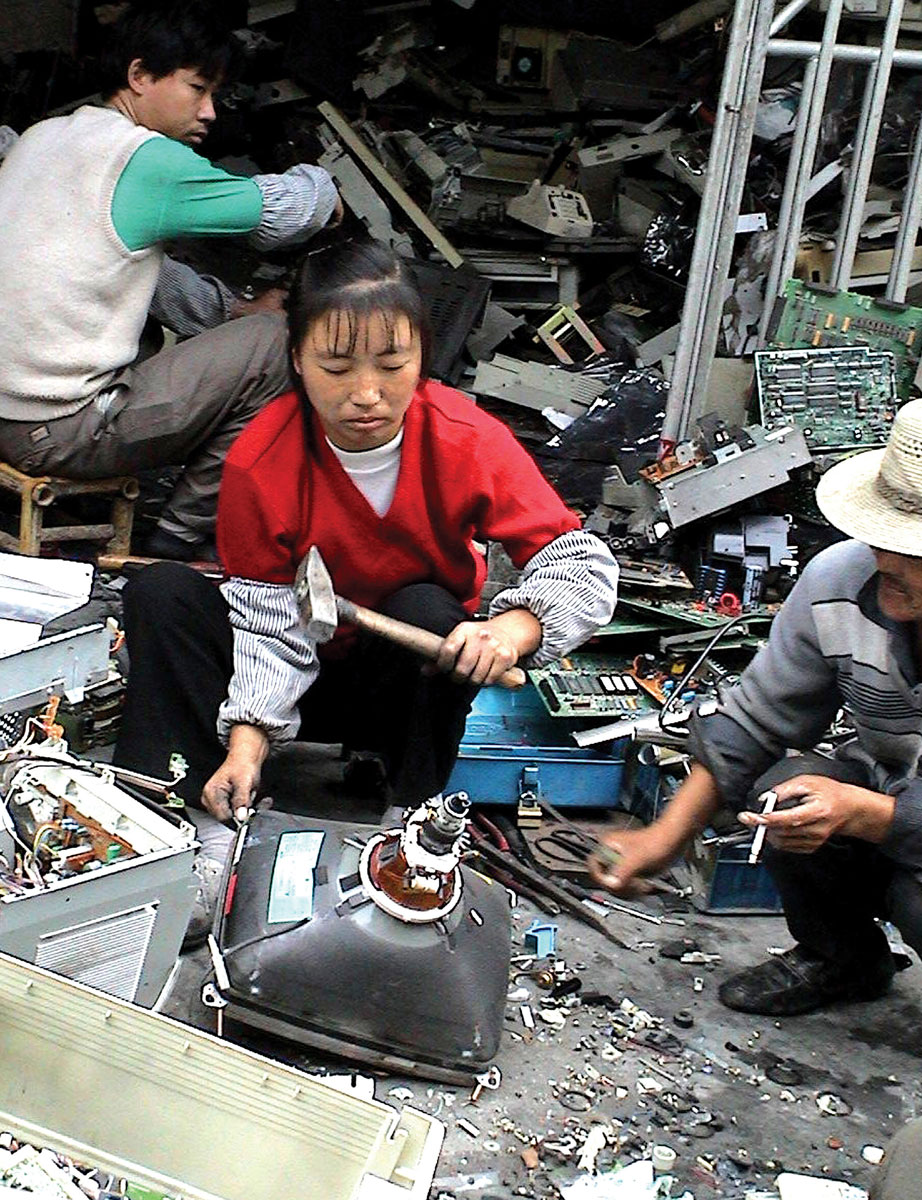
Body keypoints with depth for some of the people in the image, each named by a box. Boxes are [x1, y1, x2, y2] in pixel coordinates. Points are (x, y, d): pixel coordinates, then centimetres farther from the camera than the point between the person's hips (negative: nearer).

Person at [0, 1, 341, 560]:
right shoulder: (147, 159, -15)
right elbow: (284, 210, -5)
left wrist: (234, 307, 17)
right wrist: (321, 185, 16)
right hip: (58, 435, -9)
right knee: (275, 339, -4)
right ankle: (180, 544, 5)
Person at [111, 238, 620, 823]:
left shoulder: (470, 441, -21)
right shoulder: (259, 462, -20)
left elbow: (583, 562, -20)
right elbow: (270, 621, -18)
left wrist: (513, 627, -41)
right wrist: (247, 742, -34)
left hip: (417, 675, 0)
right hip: (302, 671, 1)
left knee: (424, 609, -33)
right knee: (161, 593, -19)